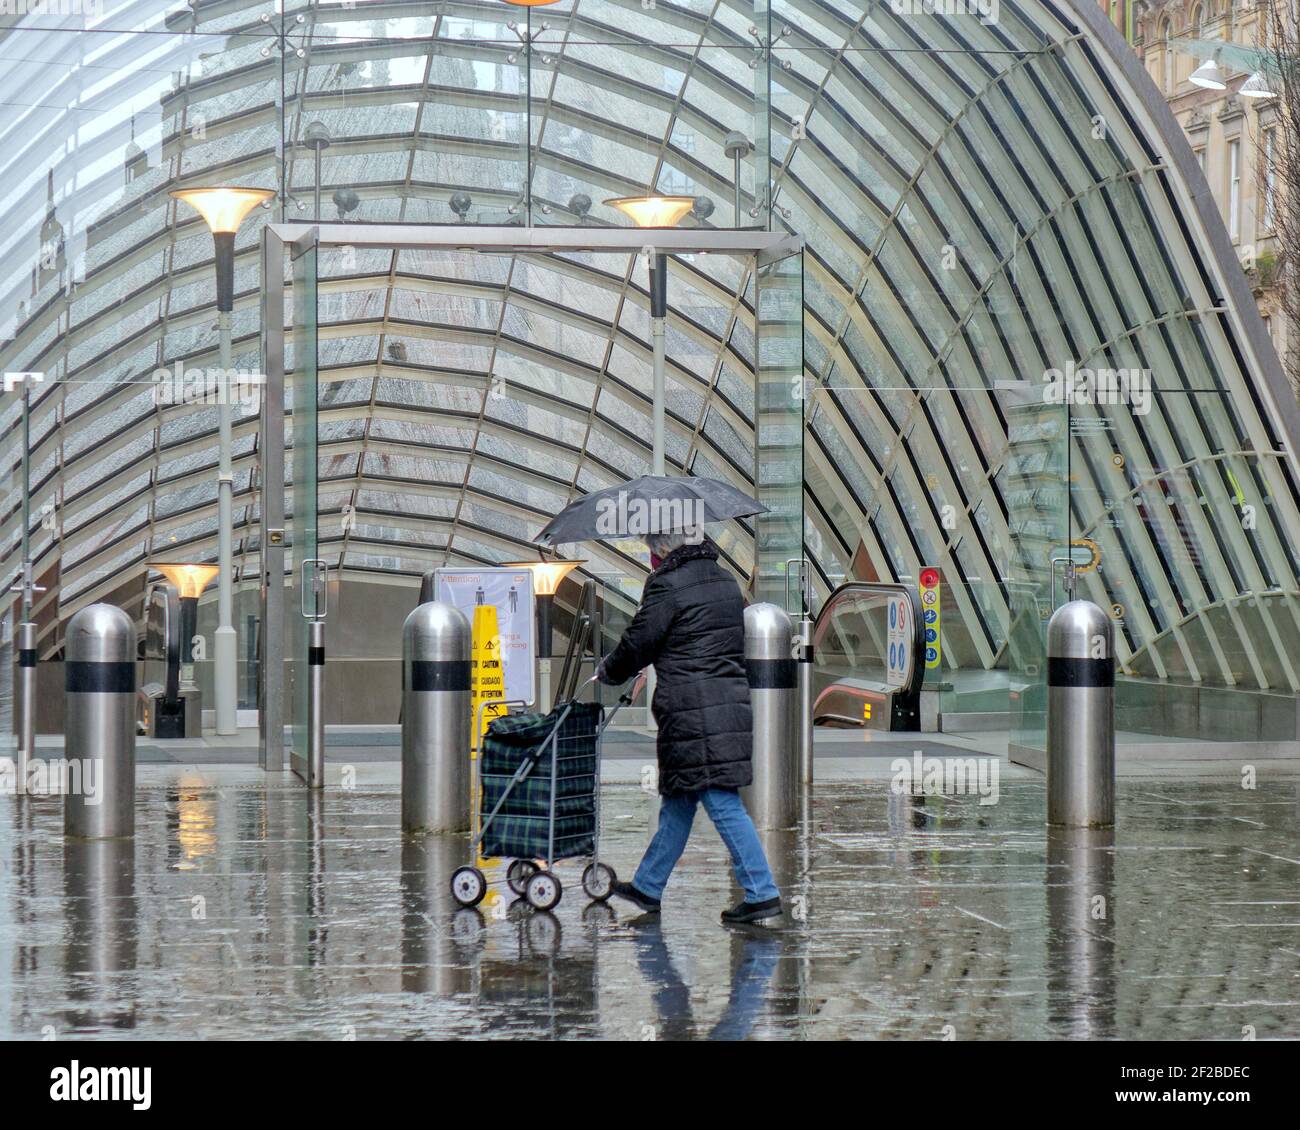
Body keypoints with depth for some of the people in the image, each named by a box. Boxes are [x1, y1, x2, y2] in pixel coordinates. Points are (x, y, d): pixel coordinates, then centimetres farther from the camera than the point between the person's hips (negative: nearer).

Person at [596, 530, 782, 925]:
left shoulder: (667, 585, -10)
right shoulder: (725, 581, 15)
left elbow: (638, 643, -4)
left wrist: (608, 672, 16)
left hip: (692, 711, -9)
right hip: (732, 699, 9)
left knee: (722, 803, -8)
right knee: (678, 800, 18)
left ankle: (762, 893, -10)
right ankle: (647, 886, 28)